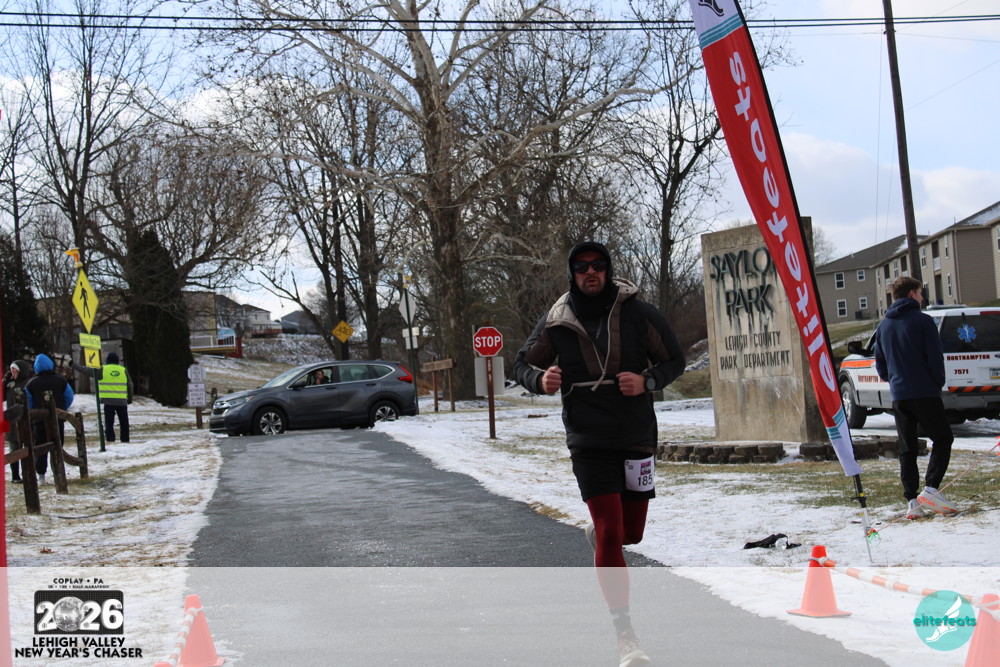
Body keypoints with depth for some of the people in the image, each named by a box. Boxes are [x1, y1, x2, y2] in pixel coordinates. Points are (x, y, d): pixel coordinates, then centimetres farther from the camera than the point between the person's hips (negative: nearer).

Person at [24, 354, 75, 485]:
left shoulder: (31, 383, -5)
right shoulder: (60, 381, -2)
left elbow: (27, 403, -2)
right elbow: (69, 397, 2)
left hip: (39, 421, -1)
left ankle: (41, 475, 3)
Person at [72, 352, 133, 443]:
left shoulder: (102, 370, 2)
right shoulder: (123, 370, 9)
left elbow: (86, 370, 9)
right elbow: (130, 385, 11)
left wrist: (74, 364, 20)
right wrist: (129, 399, 20)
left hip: (109, 401, -2)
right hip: (122, 401, 2)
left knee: (109, 423, 0)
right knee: (124, 423, 12)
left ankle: (110, 441, -8)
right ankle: (125, 441, 14)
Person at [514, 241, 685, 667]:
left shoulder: (638, 314, -3)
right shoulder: (556, 323, -2)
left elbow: (674, 360, 5)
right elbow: (523, 363, 11)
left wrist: (647, 381, -15)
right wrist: (540, 380, -12)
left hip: (637, 437, 2)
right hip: (588, 441, -2)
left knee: (631, 533, 11)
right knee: (610, 535, -12)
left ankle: (599, 532, 49)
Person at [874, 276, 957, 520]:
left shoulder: (883, 326, 11)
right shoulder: (923, 321, -8)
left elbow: (880, 363, 13)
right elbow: (935, 358, -10)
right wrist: (938, 383, 4)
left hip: (898, 396, 5)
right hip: (924, 393, -5)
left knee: (907, 449, 8)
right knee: (942, 439, 4)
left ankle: (912, 501, 2)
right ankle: (931, 489, -12)